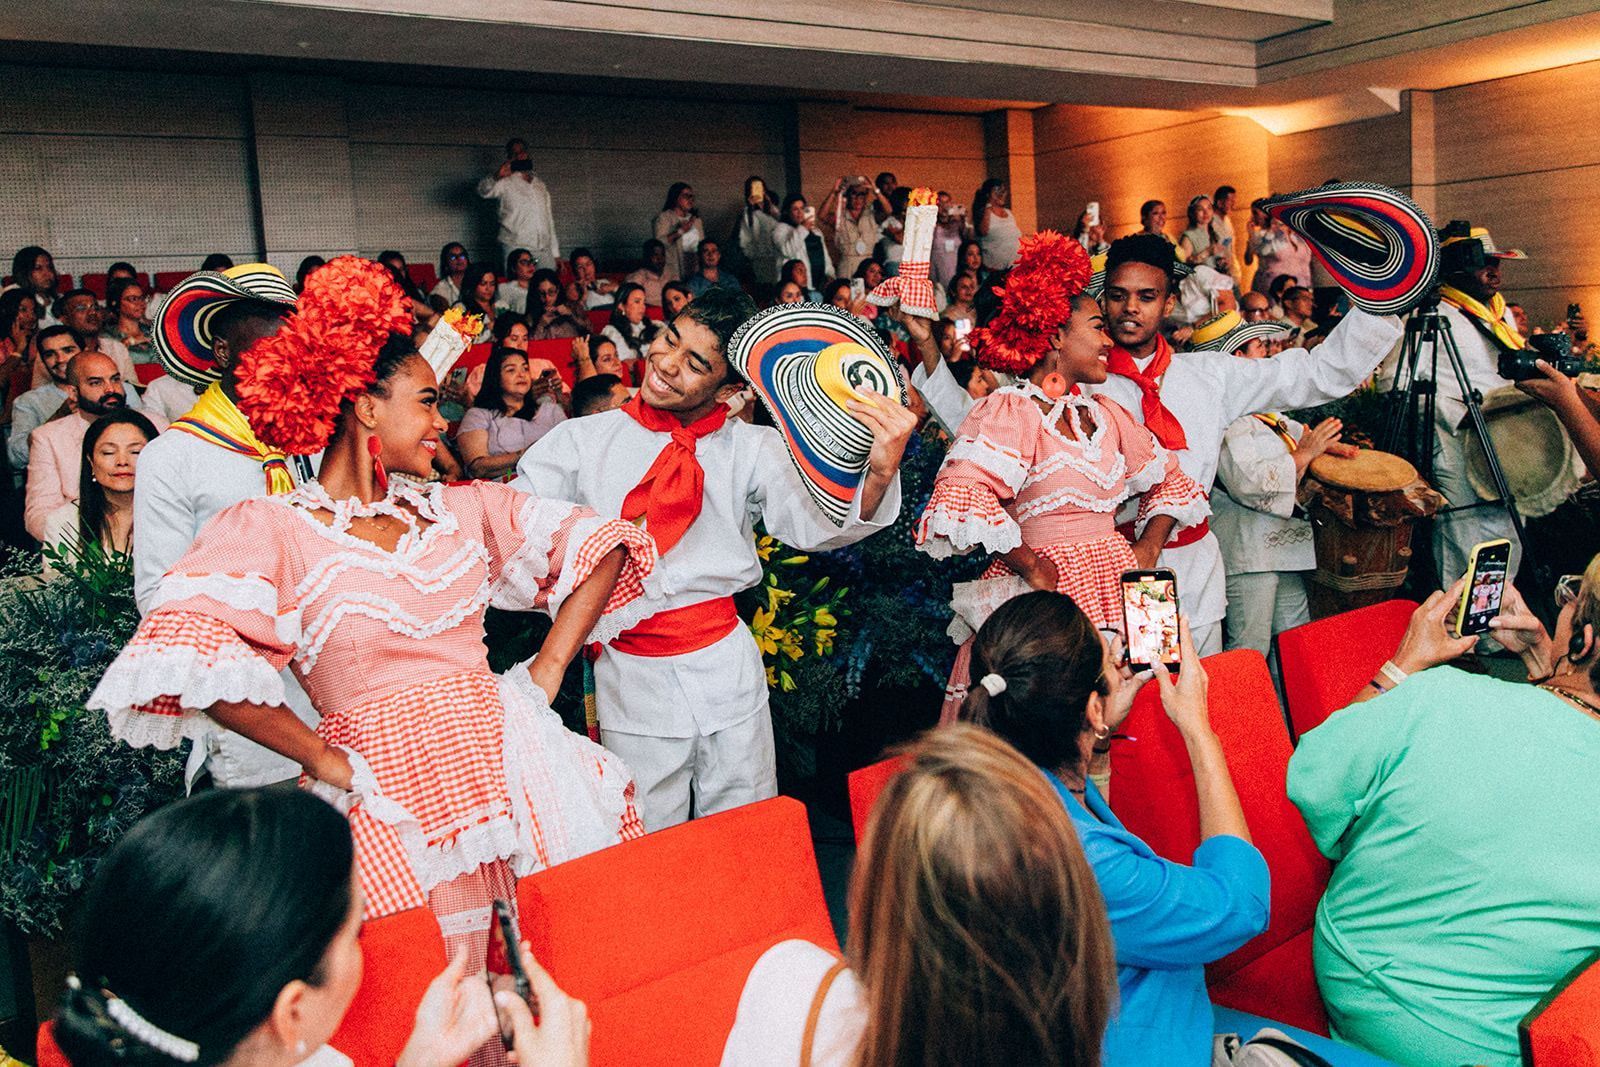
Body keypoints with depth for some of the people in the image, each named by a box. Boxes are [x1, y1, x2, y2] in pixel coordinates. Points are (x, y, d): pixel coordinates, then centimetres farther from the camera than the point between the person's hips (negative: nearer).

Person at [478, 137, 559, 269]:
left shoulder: (539, 184, 22)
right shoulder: (505, 182, 4)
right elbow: (483, 191, -17)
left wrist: (555, 253, 17)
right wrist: (496, 177, -39)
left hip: (545, 251, 4)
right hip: (516, 248, -4)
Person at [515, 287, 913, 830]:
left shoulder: (752, 449, -2)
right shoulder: (581, 441, -2)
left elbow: (818, 525, -18)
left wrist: (880, 471, -37)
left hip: (727, 667, 1)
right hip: (630, 674, -1)